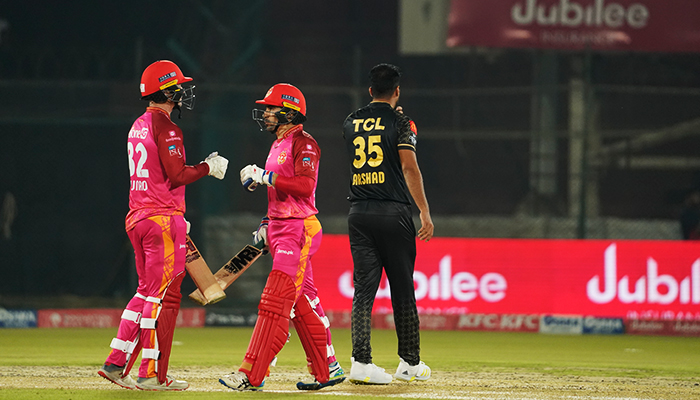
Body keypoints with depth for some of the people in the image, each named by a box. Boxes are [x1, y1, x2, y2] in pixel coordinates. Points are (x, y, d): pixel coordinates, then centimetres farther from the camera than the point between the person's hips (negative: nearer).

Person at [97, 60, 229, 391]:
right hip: (163, 218, -9)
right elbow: (177, 176, -19)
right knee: (163, 295, -5)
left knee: (147, 292, 15)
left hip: (137, 216, 9)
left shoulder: (137, 126, 16)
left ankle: (116, 364, 11)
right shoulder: (165, 127, -13)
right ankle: (152, 374, -4)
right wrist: (208, 168, -4)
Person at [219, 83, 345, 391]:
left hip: (299, 229, -10)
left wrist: (265, 177, -21)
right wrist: (267, 224, 17)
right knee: (303, 303, 12)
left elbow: (305, 184, -24)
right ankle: (327, 370, 17)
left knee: (275, 302, -14)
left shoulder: (303, 143, -10)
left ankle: (251, 375, -19)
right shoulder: (278, 145, 19)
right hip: (279, 230, 10)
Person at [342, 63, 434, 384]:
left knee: (363, 289, 0)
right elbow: (409, 167, -12)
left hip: (359, 213, 4)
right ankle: (410, 363, 16)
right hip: (393, 213, -4)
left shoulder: (350, 123, 11)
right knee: (402, 289, 7)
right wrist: (425, 212, -12)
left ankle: (360, 362, -12)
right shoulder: (400, 121, -3)